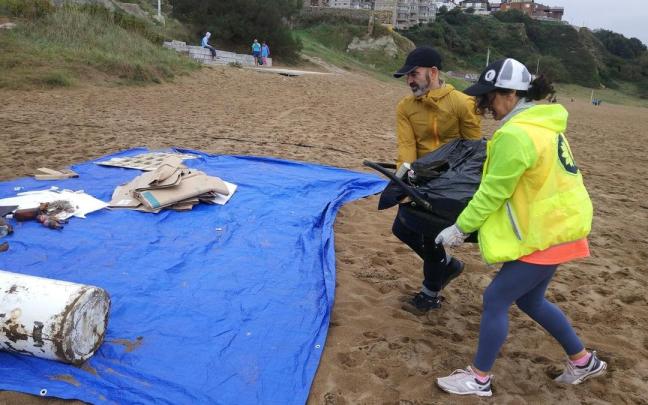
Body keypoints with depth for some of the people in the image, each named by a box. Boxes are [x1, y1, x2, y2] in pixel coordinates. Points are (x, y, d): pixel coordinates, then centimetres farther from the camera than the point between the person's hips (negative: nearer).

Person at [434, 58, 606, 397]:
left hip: (545, 233, -10)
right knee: (529, 300, 20)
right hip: (553, 223, 10)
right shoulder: (542, 124, 7)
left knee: (495, 299, -1)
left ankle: (479, 379, 13)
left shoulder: (516, 134, -24)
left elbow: (492, 192, -19)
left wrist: (460, 228, -8)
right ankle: (584, 361, 36)